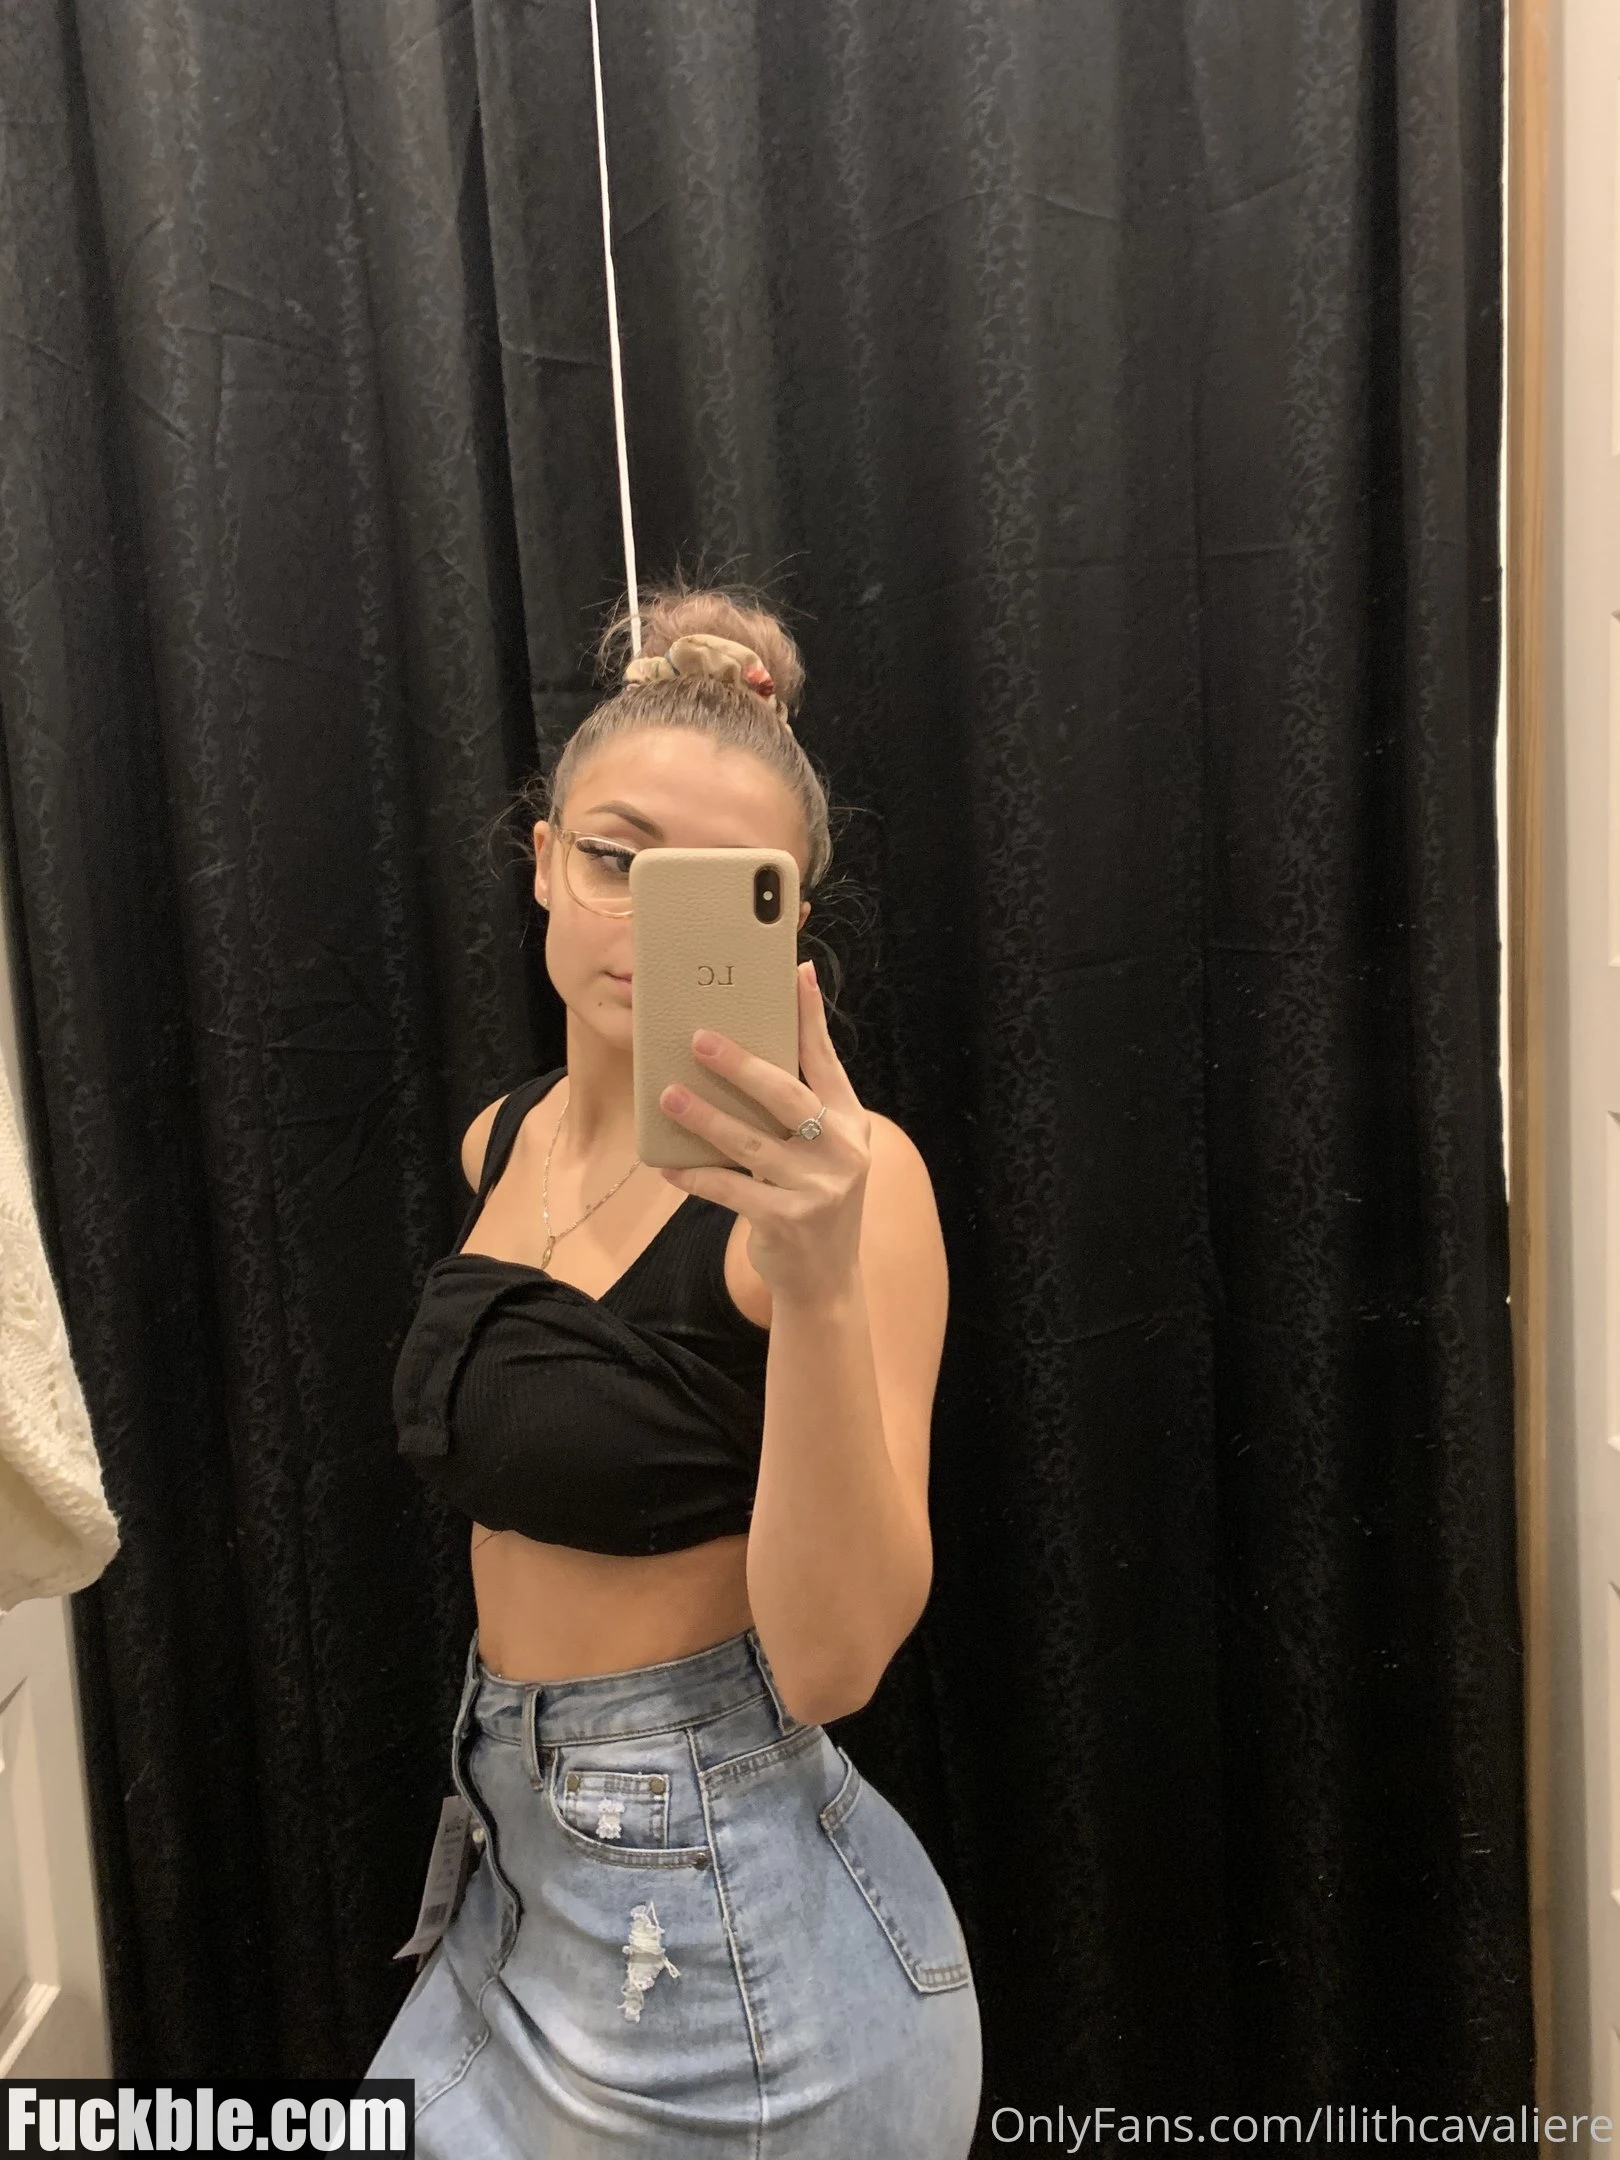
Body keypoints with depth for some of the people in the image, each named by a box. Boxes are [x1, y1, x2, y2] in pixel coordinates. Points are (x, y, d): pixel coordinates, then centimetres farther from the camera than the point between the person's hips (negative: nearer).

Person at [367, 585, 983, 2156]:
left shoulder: (837, 1176, -20)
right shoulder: (505, 1145, 1)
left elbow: (830, 1660, -26)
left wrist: (822, 1283, -37)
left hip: (731, 1916, -6)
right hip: (522, 1864, 7)